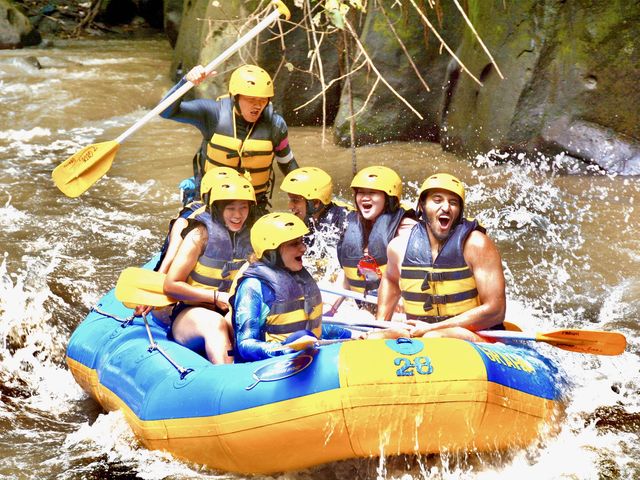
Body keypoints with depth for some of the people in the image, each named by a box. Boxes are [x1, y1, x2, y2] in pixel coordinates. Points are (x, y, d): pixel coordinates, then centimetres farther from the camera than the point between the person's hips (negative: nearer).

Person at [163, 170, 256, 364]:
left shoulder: (251, 238, 8)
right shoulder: (201, 235, -5)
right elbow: (171, 286, -8)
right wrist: (216, 297, -13)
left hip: (234, 315, 4)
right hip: (191, 313, -4)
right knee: (215, 322, -39)